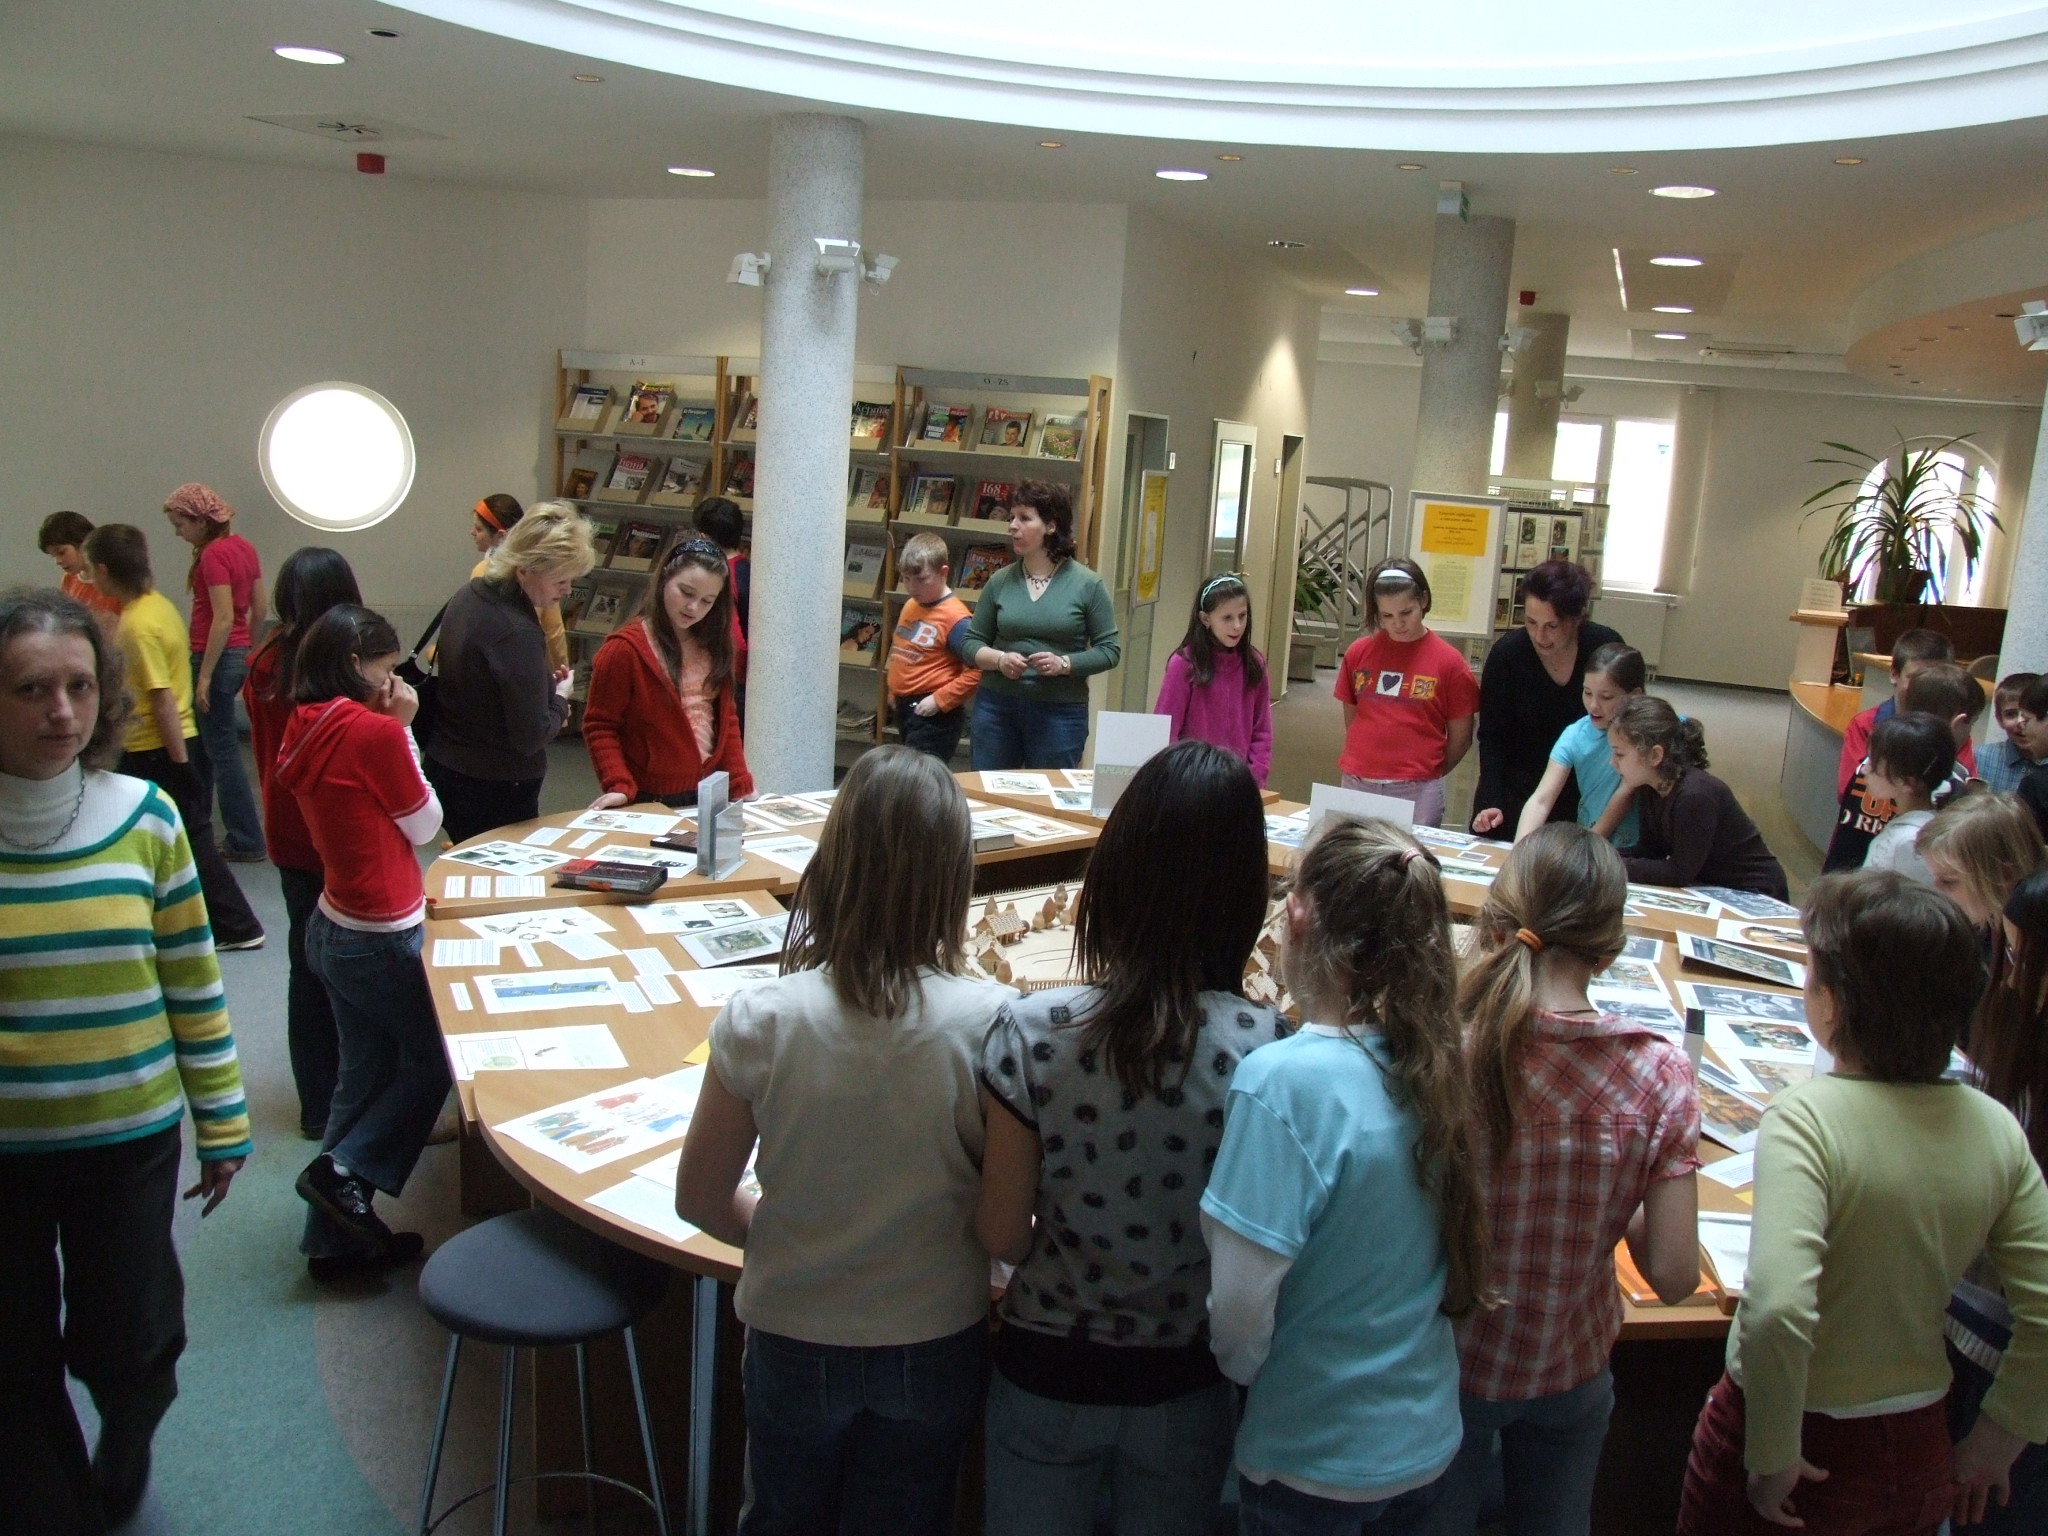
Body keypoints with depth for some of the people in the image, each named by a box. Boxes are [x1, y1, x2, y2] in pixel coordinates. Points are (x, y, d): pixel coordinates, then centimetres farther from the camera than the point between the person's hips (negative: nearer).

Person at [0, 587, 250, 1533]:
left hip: (132, 1135, 0)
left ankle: (126, 1443, 48)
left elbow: (194, 982, -1)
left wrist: (224, 1121, 3)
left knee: (124, 1342, 14)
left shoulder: (144, 815, -8)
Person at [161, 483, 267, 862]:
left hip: (217, 657, -9)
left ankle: (246, 843, 5)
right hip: (239, 655, 9)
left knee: (222, 749, -1)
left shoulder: (213, 554, -17)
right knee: (199, 741, 20)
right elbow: (259, 609, 13)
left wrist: (205, 675, -20)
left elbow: (223, 618, -22)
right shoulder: (243, 547, 8)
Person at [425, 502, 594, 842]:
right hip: (496, 788, -9)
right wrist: (560, 700, -5)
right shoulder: (517, 634, -26)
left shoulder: (471, 594, 2)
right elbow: (531, 737, -24)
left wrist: (545, 681, 3)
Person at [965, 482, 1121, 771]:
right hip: (997, 705, 3)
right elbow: (972, 641, 9)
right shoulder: (1000, 582, 4)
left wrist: (1065, 664, -17)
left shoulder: (1087, 585, -3)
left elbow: (1109, 649, -2)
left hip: (1060, 712, -2)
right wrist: (999, 659, -11)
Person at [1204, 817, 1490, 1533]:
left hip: (1315, 1458, -5)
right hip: (1427, 1443, 5)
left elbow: (1240, 1306, -23)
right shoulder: (1431, 1059, -9)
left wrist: (1241, 1367, -3)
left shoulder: (1282, 1080, -28)